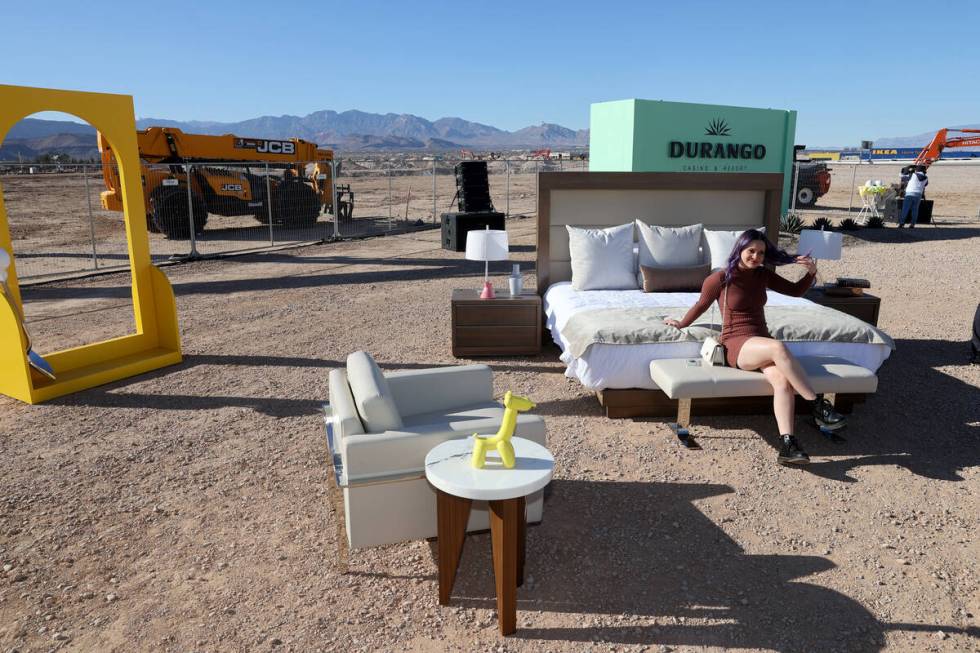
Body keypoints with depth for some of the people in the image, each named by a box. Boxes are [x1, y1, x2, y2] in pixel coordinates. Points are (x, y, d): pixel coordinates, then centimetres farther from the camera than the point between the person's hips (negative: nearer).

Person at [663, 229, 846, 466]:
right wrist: (682, 324, 24)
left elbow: (795, 290, 20)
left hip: (762, 342, 5)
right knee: (778, 347, -38)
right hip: (736, 344, -5)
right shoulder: (720, 278, -2)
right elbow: (701, 305, 13)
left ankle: (788, 445, -37)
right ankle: (819, 405, -29)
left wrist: (811, 273, 2)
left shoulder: (763, 275, 12)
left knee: (783, 381, -30)